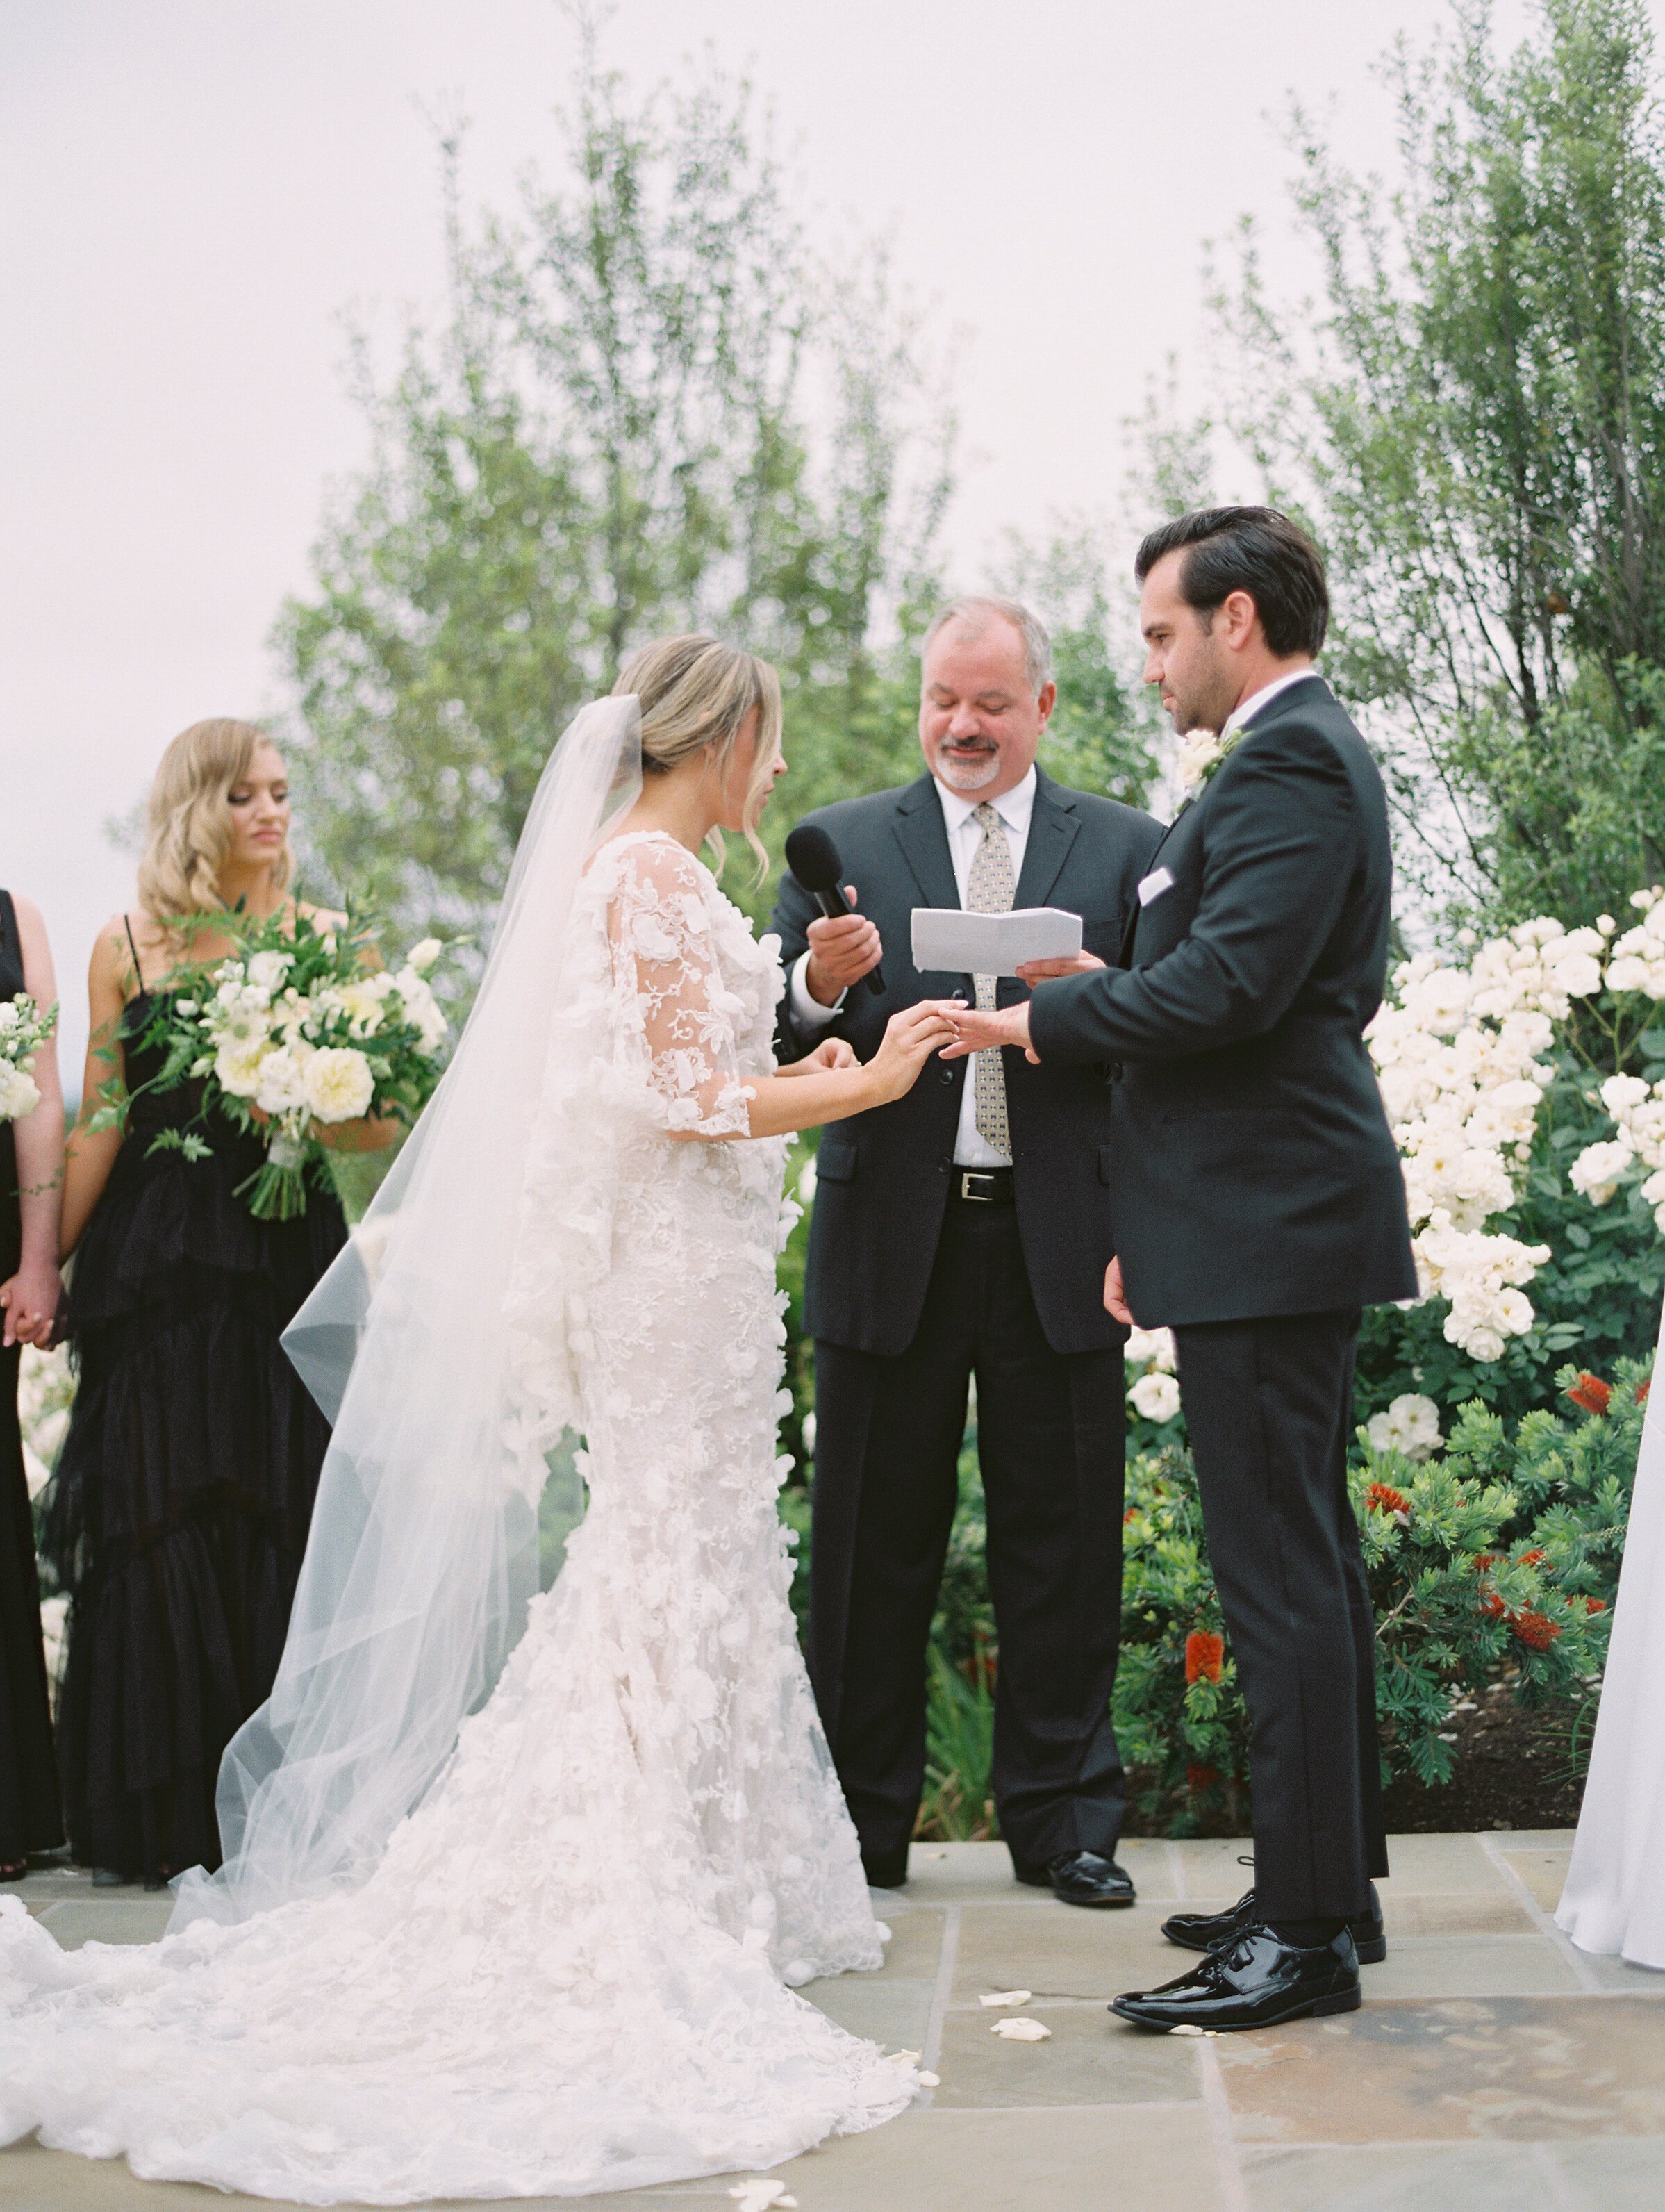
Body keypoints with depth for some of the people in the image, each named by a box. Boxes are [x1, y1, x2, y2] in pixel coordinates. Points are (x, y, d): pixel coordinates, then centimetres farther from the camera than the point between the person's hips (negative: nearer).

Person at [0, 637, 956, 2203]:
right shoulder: (657, 874, -14)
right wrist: (863, 1085, -10)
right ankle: (669, 1900, 4)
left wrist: (799, 1079, 19)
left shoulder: (613, 867, 16)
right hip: (680, 1259, -9)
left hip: (652, 1255, 9)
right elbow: (684, 1097, -19)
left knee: (665, 1555, 12)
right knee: (683, 1558, -3)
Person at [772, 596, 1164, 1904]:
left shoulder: (1123, 847, 9)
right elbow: (779, 1041, 3)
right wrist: (822, 985, -18)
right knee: (874, 1547, 6)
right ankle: (861, 1825, 17)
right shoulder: (845, 844, 9)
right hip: (891, 1240, 0)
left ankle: (1063, 1821, 19)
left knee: (1061, 1544, 6)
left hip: (1060, 1244, 0)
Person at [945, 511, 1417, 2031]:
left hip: (1268, 1227, -11)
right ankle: (1330, 1888, 25)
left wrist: (1039, 1021, -10)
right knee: (1311, 1564, 15)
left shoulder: (1287, 764, -13)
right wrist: (1148, 1227, 21)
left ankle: (1306, 1932, 0)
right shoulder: (1301, 754, 20)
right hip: (1278, 1221, 11)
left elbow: (1225, 986, -24)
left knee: (1281, 1576, -7)